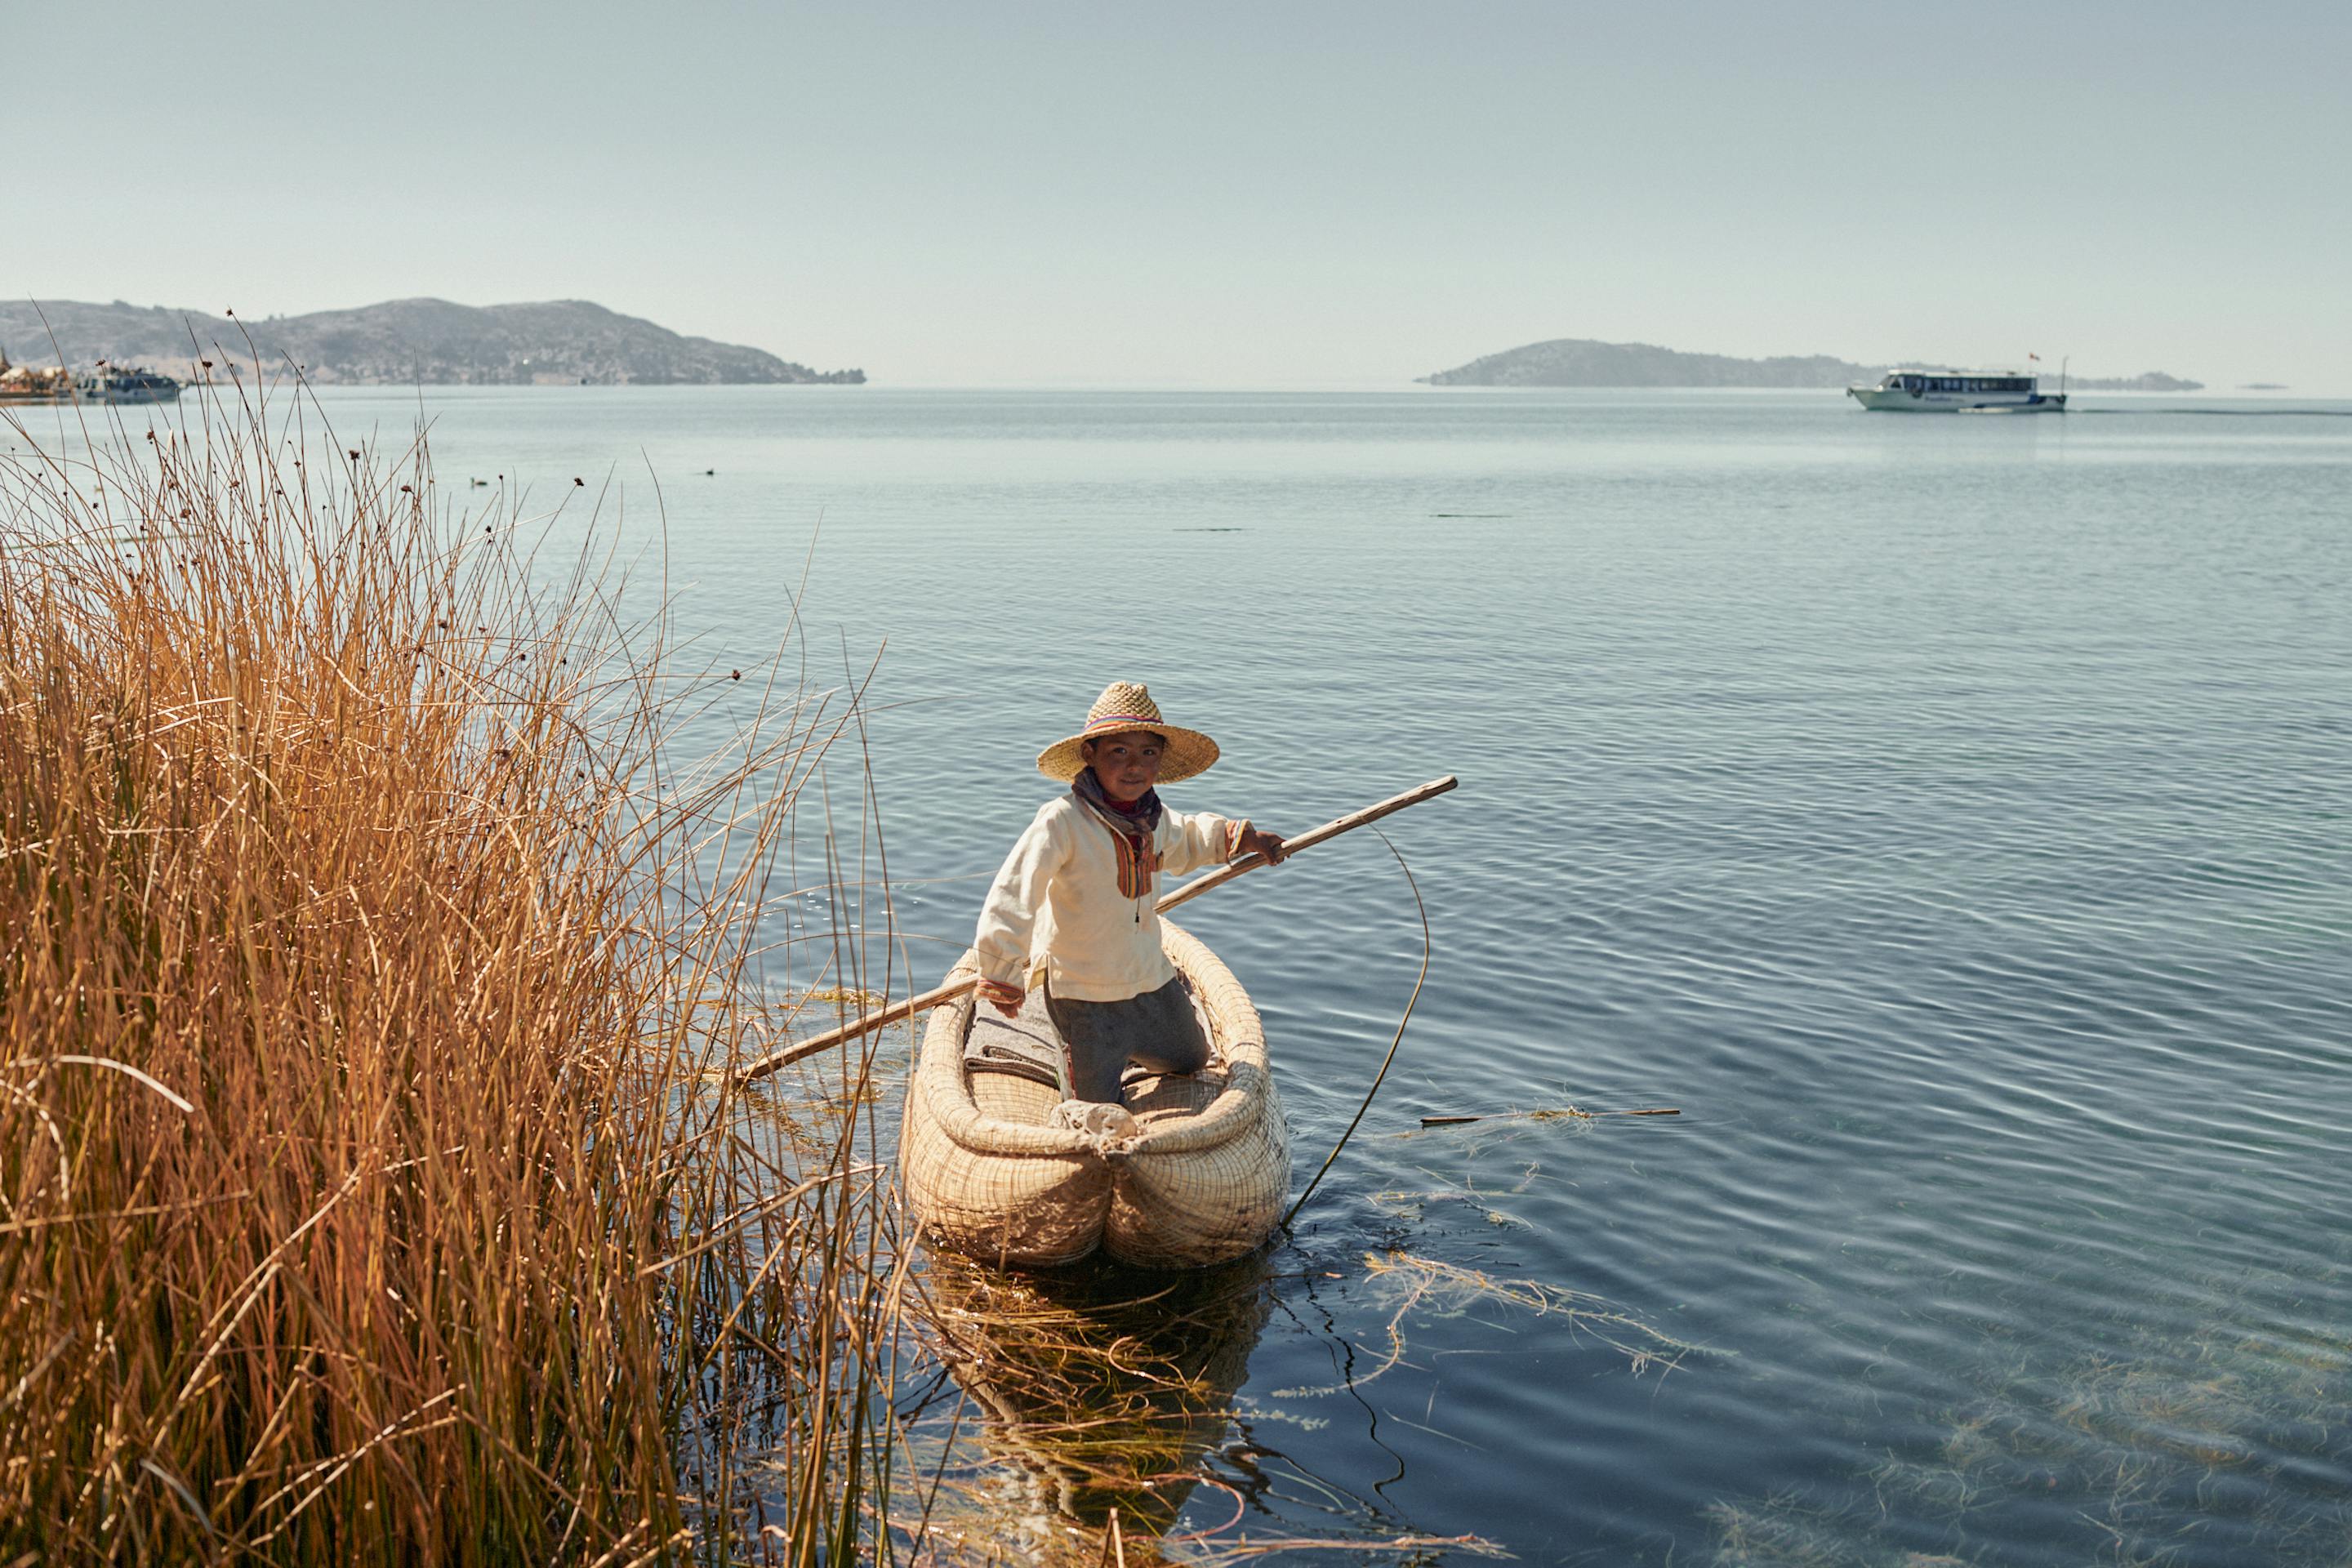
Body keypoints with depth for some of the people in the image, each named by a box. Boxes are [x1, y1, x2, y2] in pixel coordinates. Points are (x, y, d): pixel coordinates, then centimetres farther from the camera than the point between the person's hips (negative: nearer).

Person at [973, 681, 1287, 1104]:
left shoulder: (1154, 818, 1)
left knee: (1190, 1059, 26)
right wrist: (1003, 973, -30)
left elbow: (1184, 841, 28)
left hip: (1152, 980, 7)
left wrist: (1239, 836, 19)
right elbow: (1014, 894, -28)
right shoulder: (1062, 821, -25)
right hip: (1084, 995, -7)